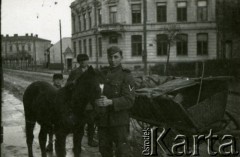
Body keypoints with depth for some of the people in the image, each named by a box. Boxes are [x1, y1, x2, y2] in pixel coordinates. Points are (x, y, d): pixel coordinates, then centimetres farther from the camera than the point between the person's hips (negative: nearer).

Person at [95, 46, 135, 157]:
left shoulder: (126, 76, -8)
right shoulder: (102, 74, 9)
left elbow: (129, 100, -17)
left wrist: (110, 102, -29)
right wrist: (96, 100, -9)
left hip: (119, 121, -5)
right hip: (103, 120, 5)